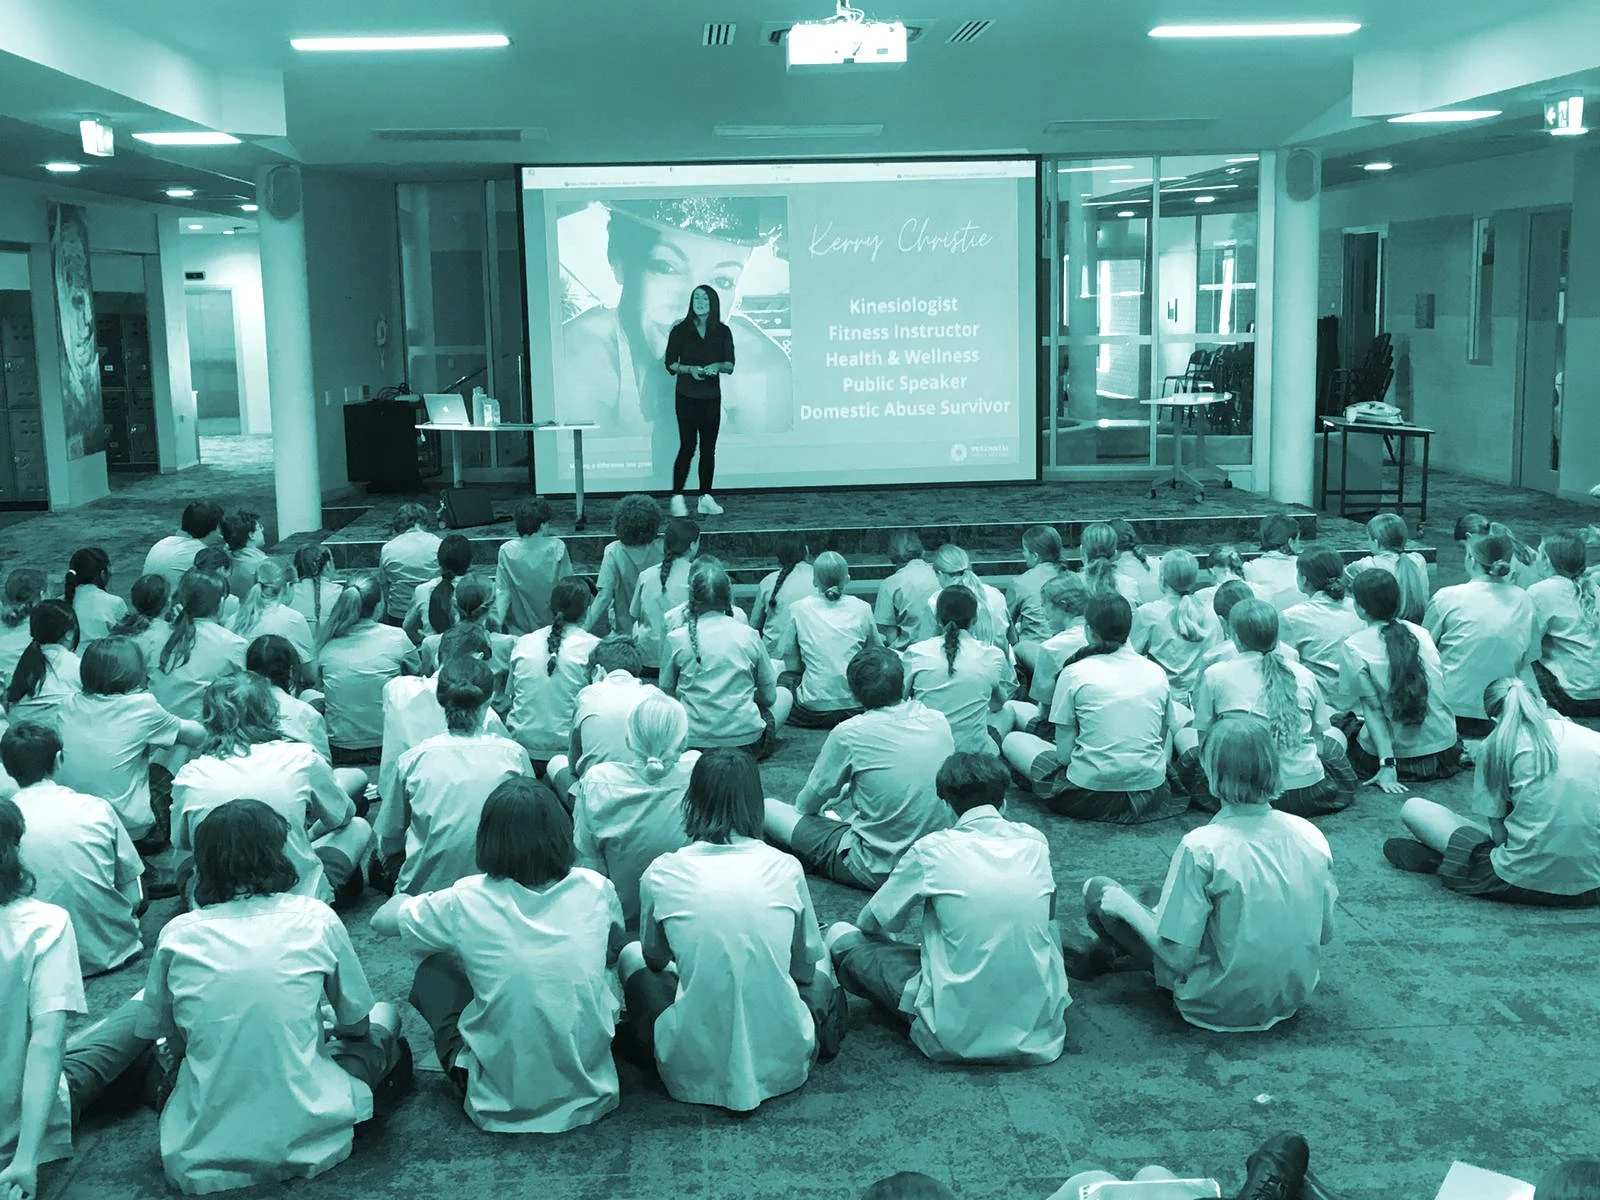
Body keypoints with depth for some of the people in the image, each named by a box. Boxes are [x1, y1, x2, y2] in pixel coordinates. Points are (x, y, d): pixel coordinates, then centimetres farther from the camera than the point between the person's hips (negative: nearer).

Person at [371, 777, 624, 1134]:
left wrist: (407, 896, 28)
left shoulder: (466, 901, -12)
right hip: (589, 1098, 2)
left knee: (433, 969, 17)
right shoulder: (595, 890, -6)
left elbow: (382, 920, 7)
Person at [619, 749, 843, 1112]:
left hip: (694, 1071, -2)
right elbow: (807, 962, 8)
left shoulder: (660, 874, -6)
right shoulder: (786, 867, -5)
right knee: (820, 964, 32)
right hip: (784, 1063, 2)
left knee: (632, 955, 25)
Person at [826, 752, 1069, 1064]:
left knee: (842, 937, 10)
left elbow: (871, 922, 11)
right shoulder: (1034, 841, 5)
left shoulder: (931, 849, -5)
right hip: (1038, 1026, 3)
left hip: (958, 1033, -3)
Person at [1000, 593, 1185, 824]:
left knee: (1013, 740, 16)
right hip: (1151, 794, 3)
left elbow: (1063, 751, -8)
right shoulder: (1157, 673, 3)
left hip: (1090, 794, -3)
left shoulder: (1075, 673, -8)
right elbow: (1166, 738, 7)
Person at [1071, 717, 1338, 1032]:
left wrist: (1127, 906, -7)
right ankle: (1099, 953, 43)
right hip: (1295, 996, 6)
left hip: (1220, 1007, -6)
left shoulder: (1202, 847, -26)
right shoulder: (1311, 835, -11)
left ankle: (1099, 956, 37)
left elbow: (1178, 958, -23)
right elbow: (1325, 933, 2)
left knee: (1098, 890, 7)